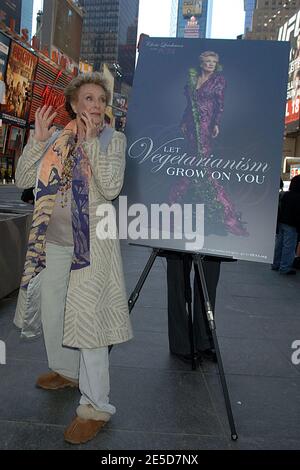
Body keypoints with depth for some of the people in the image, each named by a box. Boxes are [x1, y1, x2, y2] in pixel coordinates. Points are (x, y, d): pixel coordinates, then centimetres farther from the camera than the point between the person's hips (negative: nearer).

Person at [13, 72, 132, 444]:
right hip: (52, 240, 5)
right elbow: (22, 180, 1)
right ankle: (66, 370, 42)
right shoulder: (55, 138, 7)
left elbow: (111, 188, -16)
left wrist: (90, 142, -16)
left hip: (91, 241, -5)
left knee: (86, 315, -6)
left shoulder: (113, 139, -1)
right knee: (52, 311, 17)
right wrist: (38, 139, -9)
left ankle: (96, 406, 5)